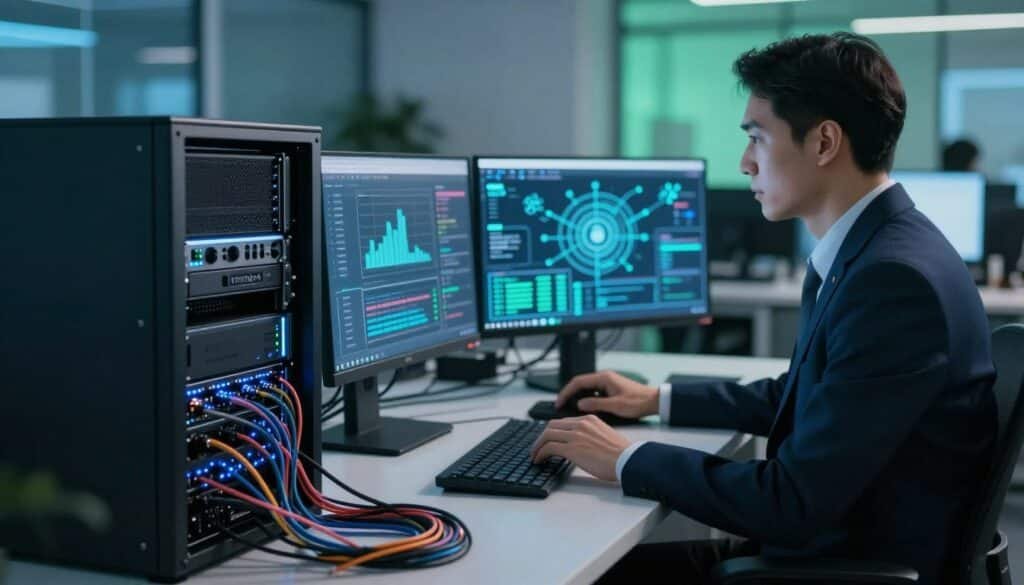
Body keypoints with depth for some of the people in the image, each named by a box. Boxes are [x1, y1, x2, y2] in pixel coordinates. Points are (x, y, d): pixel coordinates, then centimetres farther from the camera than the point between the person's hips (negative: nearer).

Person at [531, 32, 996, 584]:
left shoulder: (897, 279, -25)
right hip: (817, 541, 8)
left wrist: (627, 460, -15)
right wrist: (657, 399, 16)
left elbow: (795, 503, -25)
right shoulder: (863, 252, 6)